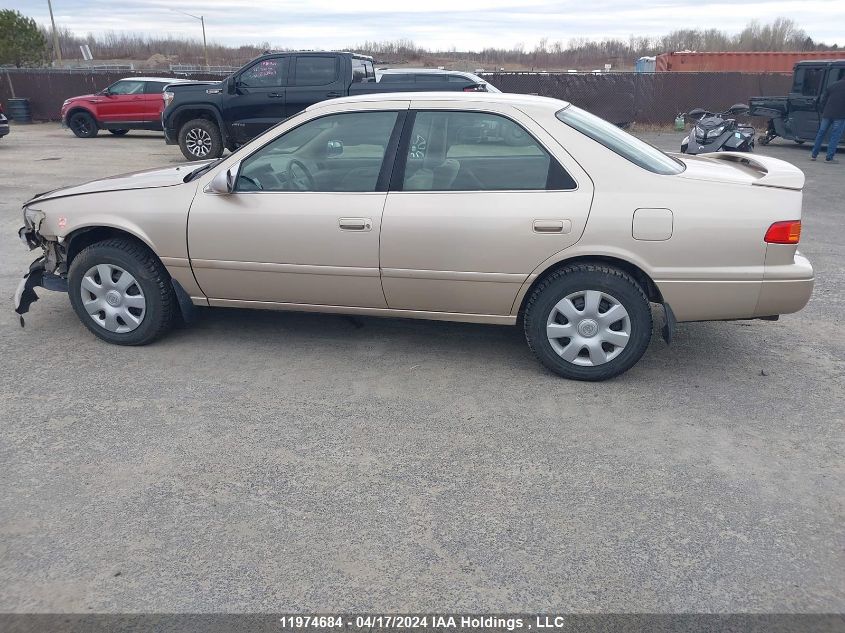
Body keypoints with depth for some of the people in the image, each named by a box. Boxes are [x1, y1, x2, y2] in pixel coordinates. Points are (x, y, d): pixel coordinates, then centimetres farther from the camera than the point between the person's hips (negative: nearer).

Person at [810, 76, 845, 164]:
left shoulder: (832, 85, 14)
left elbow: (823, 100, 14)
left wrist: (823, 112, 19)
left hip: (827, 114, 4)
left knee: (821, 134, 12)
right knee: (835, 136, -2)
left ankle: (813, 155, 13)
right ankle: (829, 157, -5)